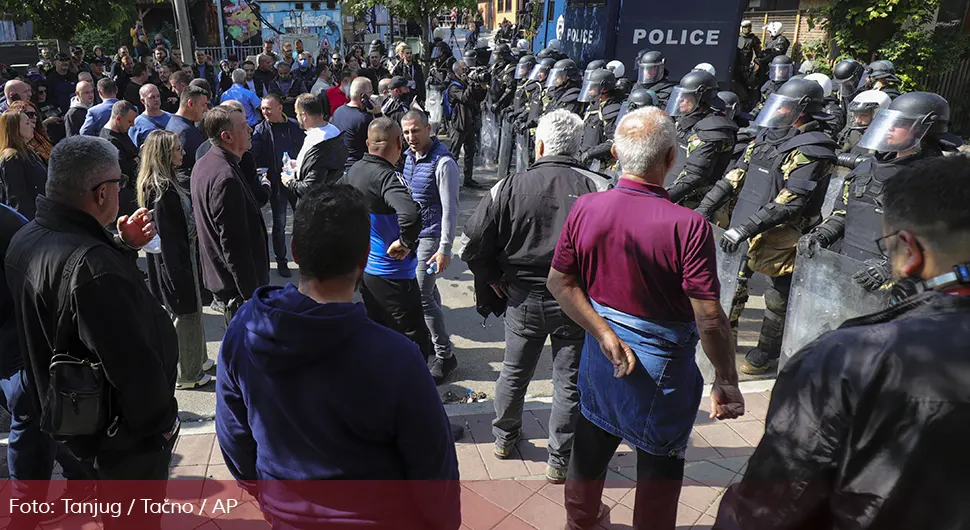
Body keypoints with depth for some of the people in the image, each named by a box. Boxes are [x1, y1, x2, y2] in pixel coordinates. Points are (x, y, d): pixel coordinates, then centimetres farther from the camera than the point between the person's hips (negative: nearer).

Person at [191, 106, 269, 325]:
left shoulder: (203, 164, 7)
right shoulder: (226, 178, -26)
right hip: (237, 282, -10)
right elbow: (235, 245, -25)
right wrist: (251, 295, -20)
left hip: (215, 273, 10)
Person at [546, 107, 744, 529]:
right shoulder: (688, 226, -26)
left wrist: (605, 335, -9)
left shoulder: (585, 208, -12)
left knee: (592, 442, 26)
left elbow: (559, 282, -7)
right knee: (660, 461, 19)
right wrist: (726, 381, -10)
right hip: (663, 362, -5)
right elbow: (710, 320, -23)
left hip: (600, 352, 5)